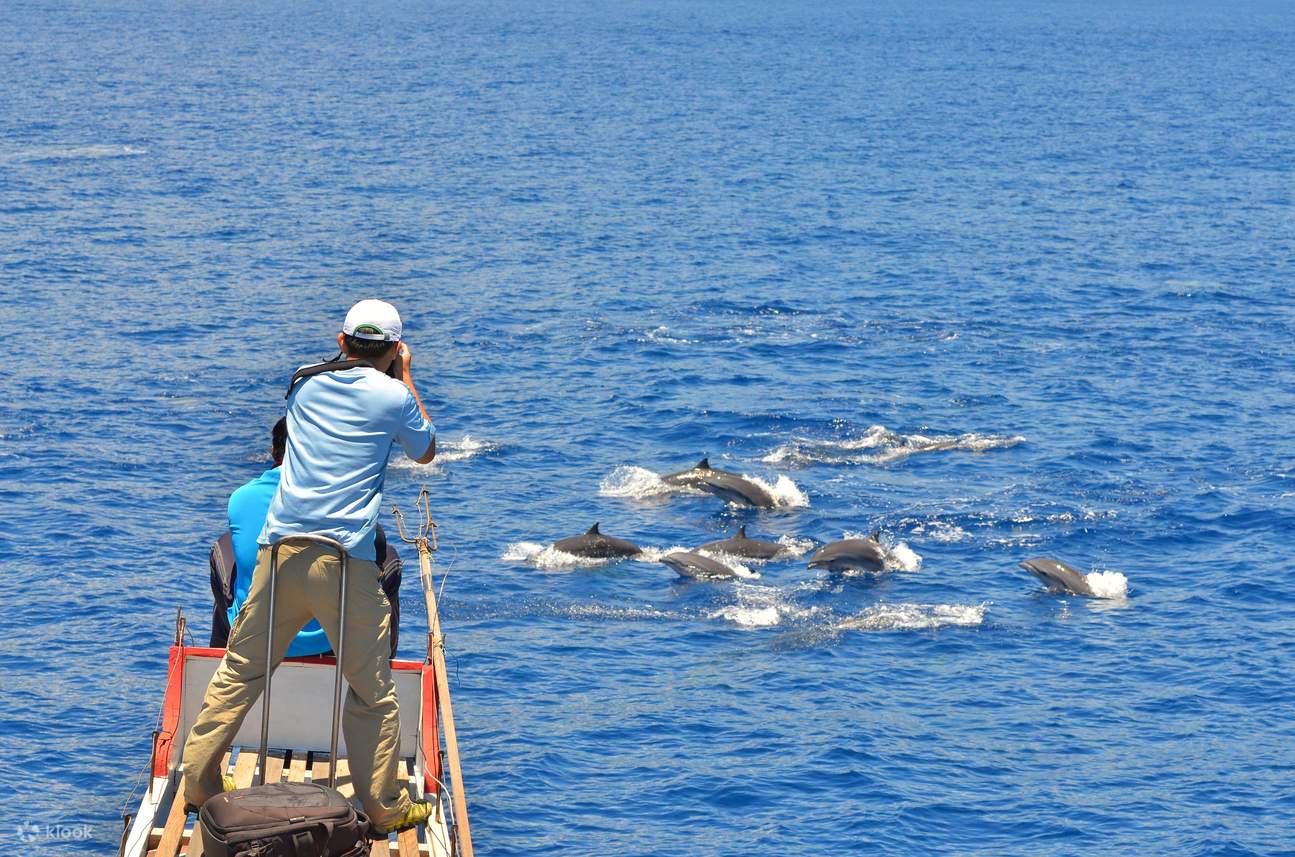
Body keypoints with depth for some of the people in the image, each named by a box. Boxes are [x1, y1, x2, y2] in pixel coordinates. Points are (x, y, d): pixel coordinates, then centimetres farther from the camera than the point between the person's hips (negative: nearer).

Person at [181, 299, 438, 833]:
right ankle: (384, 807, 12)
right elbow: (426, 452, 21)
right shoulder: (394, 396, 2)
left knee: (239, 671, 14)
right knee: (372, 691, 7)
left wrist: (348, 353, 36)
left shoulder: (307, 381, 13)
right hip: (346, 561, -4)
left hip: (280, 550, 4)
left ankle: (199, 783, 17)